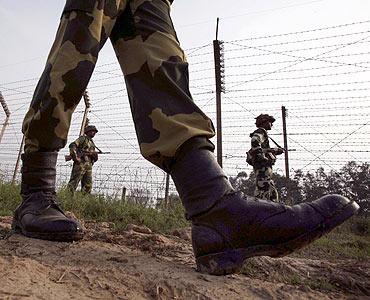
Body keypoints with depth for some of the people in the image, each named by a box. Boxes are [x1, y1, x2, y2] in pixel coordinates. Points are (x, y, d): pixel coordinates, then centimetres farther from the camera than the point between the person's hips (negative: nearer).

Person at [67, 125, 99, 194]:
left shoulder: (92, 143, 25)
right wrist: (75, 157, -20)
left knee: (88, 185, 5)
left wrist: (95, 155, -2)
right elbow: (72, 145, -13)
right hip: (81, 164, -8)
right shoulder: (83, 138, 3)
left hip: (89, 166, 8)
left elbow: (95, 158, 21)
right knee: (73, 182, -10)